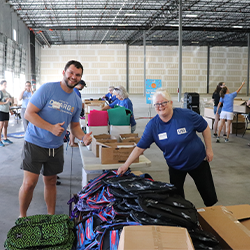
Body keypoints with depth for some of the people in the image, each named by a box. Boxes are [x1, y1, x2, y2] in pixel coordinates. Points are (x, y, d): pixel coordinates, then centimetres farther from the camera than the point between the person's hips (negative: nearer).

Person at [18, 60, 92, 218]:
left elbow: (75, 125, 15)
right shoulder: (47, 89, -13)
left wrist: (83, 137, -6)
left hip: (56, 146, 5)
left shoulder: (77, 101, 6)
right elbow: (29, 113, -15)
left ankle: (51, 216, 30)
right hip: (35, 143, -5)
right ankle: (22, 216, 17)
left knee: (51, 182, 15)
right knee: (29, 183, -6)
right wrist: (51, 128, -25)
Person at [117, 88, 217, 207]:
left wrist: (209, 149, -5)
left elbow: (205, 128, -6)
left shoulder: (187, 115, -21)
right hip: (175, 166, 2)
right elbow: (140, 147, -13)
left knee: (210, 198, 8)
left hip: (198, 161, -1)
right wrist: (126, 165, -20)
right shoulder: (152, 125, -15)